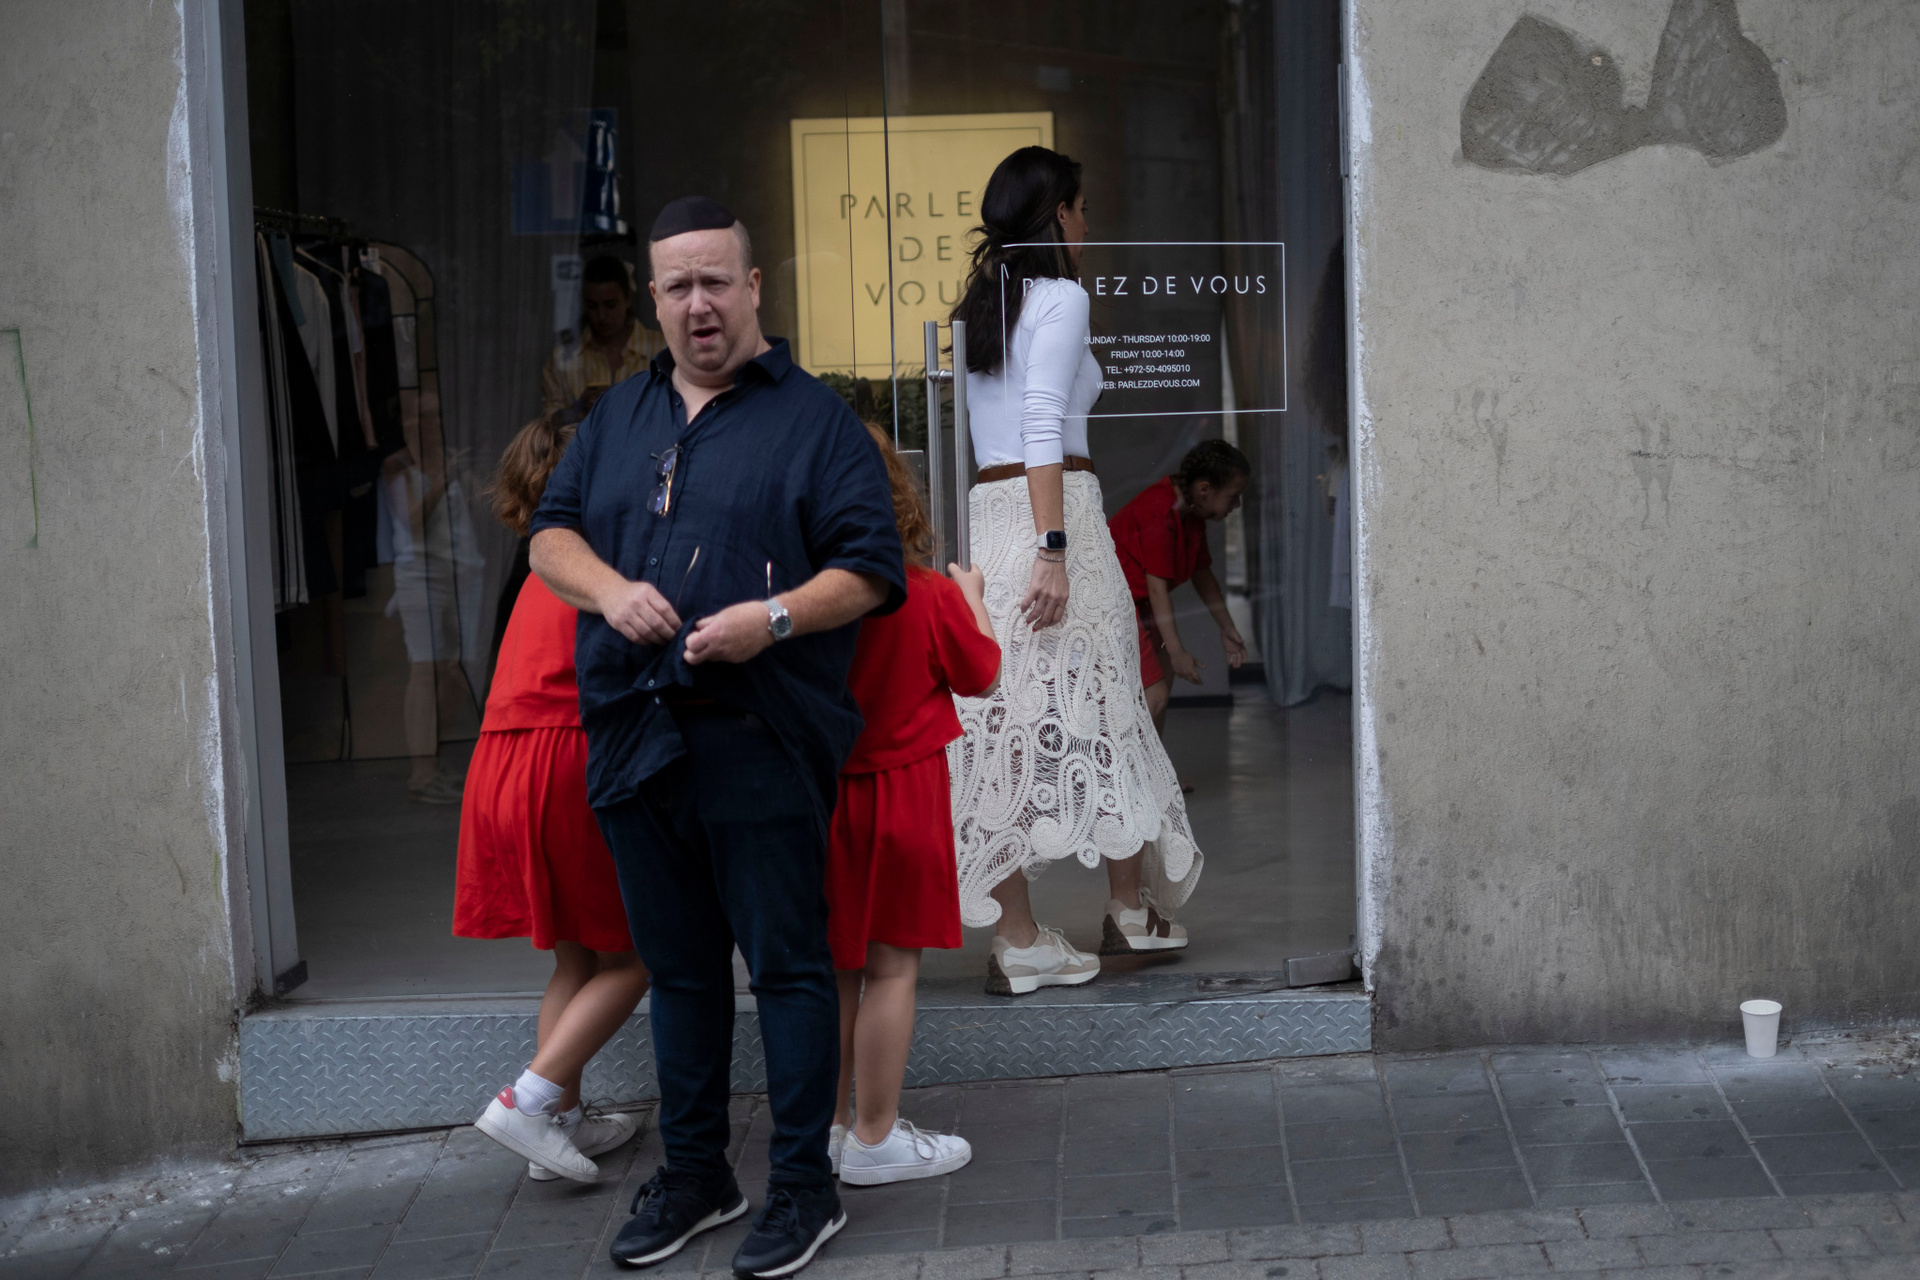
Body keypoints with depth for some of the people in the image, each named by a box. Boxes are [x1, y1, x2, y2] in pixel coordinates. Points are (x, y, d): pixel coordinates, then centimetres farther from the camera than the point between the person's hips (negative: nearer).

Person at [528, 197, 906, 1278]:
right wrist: (609, 588, -5)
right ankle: (695, 1177, 26)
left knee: (787, 963, -1)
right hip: (633, 736, 5)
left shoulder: (814, 418, 2)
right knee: (679, 967, 14)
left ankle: (805, 1187, 9)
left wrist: (774, 618, -20)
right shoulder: (619, 417, 18)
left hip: (761, 742, -5)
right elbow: (551, 532, 16)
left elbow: (871, 568, -4)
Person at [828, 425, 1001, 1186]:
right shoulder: (930, 598, -12)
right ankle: (875, 1138, 6)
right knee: (892, 966, 2)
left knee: (833, 966, 13)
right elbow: (980, 674, 3)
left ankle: (827, 1124, 21)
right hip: (902, 790, -4)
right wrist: (973, 597, 18)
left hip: (818, 796, 4)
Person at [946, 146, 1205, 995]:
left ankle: (1017, 940, 4)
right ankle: (1131, 908, 17)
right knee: (1091, 710, 4)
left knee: (1011, 722, 4)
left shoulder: (979, 305, 18)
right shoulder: (1061, 298, -6)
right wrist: (1054, 549, -20)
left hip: (986, 513, 8)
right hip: (1053, 510, -7)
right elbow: (1044, 429, -16)